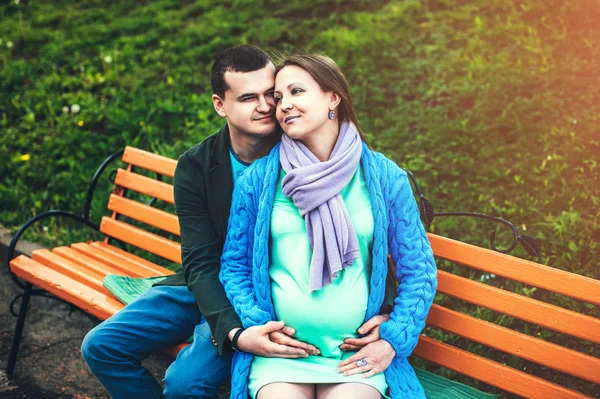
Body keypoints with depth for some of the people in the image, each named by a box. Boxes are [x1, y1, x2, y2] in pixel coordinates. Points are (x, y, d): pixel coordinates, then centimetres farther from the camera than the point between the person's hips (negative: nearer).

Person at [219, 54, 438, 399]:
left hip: (358, 357, 0)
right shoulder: (258, 179, 4)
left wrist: (393, 341, -3)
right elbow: (235, 265, 10)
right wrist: (256, 326, -3)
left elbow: (418, 270, 7)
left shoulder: (386, 178, 3)